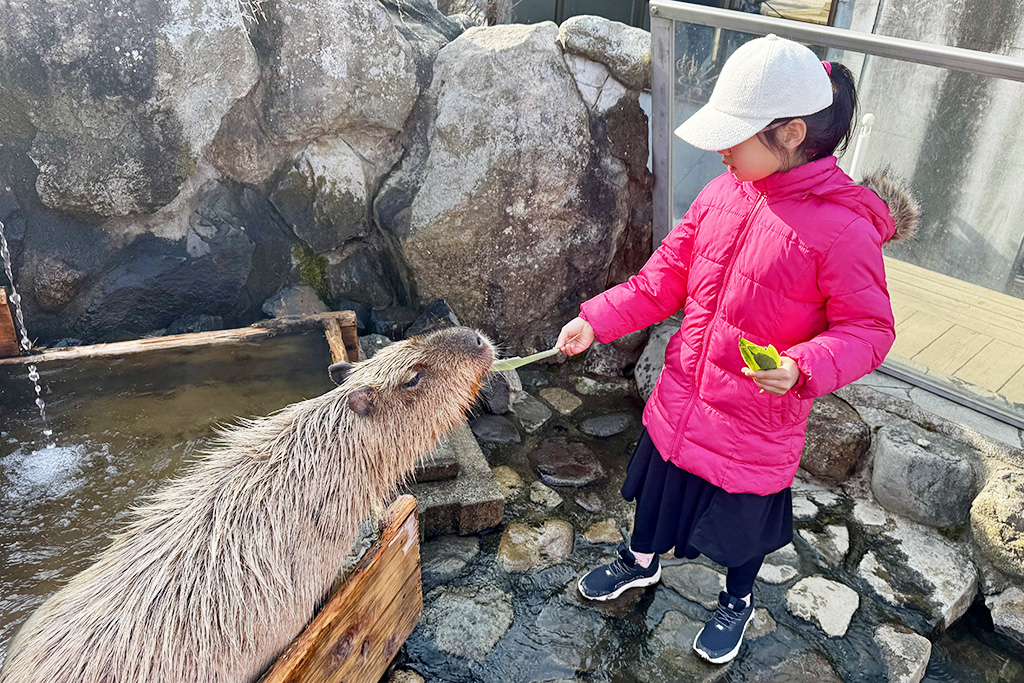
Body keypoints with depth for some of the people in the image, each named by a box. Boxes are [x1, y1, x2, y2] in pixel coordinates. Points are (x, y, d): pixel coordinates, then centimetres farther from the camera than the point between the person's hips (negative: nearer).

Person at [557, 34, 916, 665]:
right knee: (658, 490, 26)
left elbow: (869, 328, -15)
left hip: (755, 422, -5)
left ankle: (738, 601, 52)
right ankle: (642, 563, 57)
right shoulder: (722, 194, -6)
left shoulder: (843, 228, -23)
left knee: (744, 524, 20)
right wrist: (596, 321, -6)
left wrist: (804, 367, -33)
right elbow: (664, 279, 2)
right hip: (681, 400, 5)